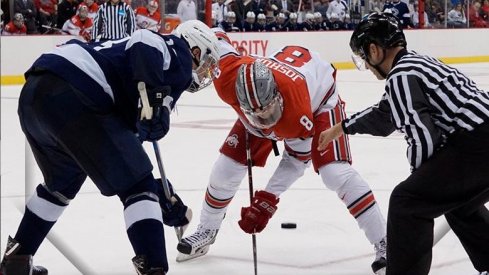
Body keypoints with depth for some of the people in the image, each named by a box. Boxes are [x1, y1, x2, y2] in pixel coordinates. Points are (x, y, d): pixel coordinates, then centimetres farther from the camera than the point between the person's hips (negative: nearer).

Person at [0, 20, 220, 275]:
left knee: (62, 183, 32)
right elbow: (146, 41, -12)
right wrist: (155, 94, -22)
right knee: (138, 187, 0)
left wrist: (164, 197, 37)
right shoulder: (178, 54, 11)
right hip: (71, 97, -9)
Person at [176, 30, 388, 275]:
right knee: (227, 165, 0)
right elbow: (218, 42, -18)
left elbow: (298, 158, -26)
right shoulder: (228, 80, -38)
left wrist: (269, 197, -30)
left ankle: (383, 243, -14)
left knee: (336, 172, -23)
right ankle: (206, 231, 23)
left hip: (319, 99, -5)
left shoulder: (298, 115, -44)